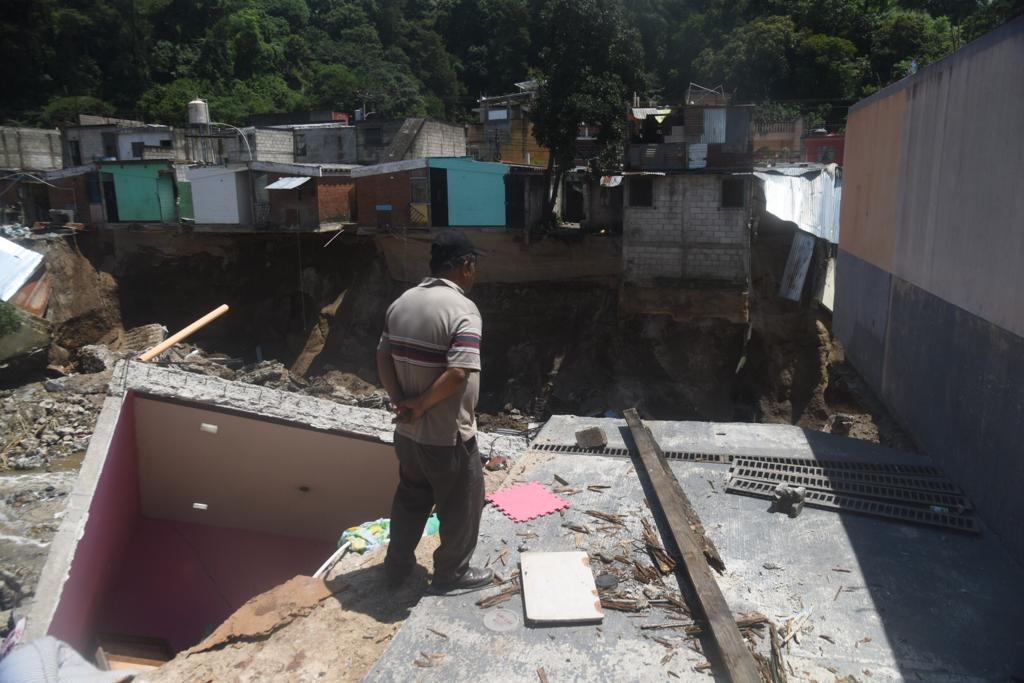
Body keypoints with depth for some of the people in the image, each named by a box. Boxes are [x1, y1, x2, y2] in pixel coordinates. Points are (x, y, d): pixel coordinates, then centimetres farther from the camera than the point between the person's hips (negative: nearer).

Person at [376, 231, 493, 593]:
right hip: (448, 436, -7)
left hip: (407, 431, 7)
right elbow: (458, 373, -30)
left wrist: (400, 400, 0)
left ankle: (397, 567, 38)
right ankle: (451, 573, 31)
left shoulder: (402, 302, 2)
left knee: (410, 497, 25)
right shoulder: (463, 309, -20)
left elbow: (383, 356, 5)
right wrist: (420, 406, -18)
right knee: (461, 506, 15)